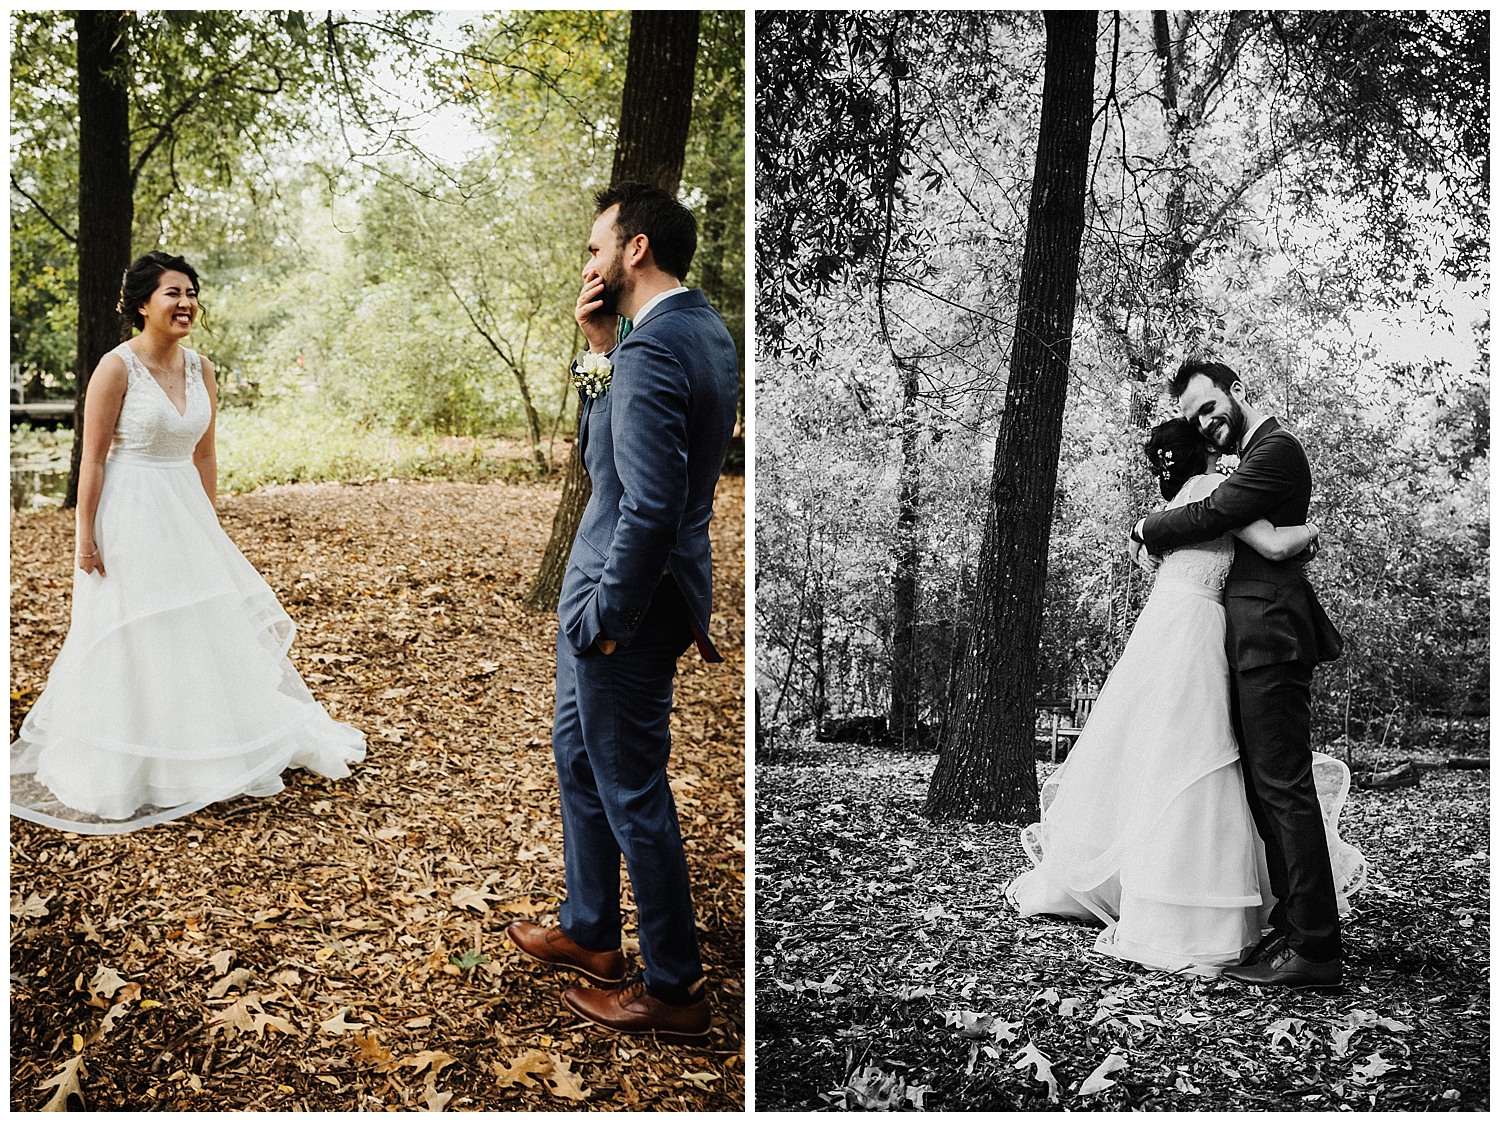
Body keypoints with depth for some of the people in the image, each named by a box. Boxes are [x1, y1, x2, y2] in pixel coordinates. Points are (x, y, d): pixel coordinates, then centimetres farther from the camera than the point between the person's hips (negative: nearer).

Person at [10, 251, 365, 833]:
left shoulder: (200, 367, 5)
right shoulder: (117, 367, -13)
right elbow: (92, 459, -12)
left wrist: (208, 523, 13)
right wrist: (86, 538, -14)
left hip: (187, 514, 6)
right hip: (130, 516, -6)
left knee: (210, 631, 11)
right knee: (133, 645, 2)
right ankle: (122, 776, 17)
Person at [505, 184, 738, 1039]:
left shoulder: (654, 350, -24)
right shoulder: (705, 329, 8)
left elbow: (651, 507, -28)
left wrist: (609, 617, -19)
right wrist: (603, 350, 0)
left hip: (628, 599, -10)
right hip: (614, 585, 10)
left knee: (632, 794, 3)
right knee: (578, 755, 24)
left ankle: (675, 990, 20)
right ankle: (591, 934, 41)